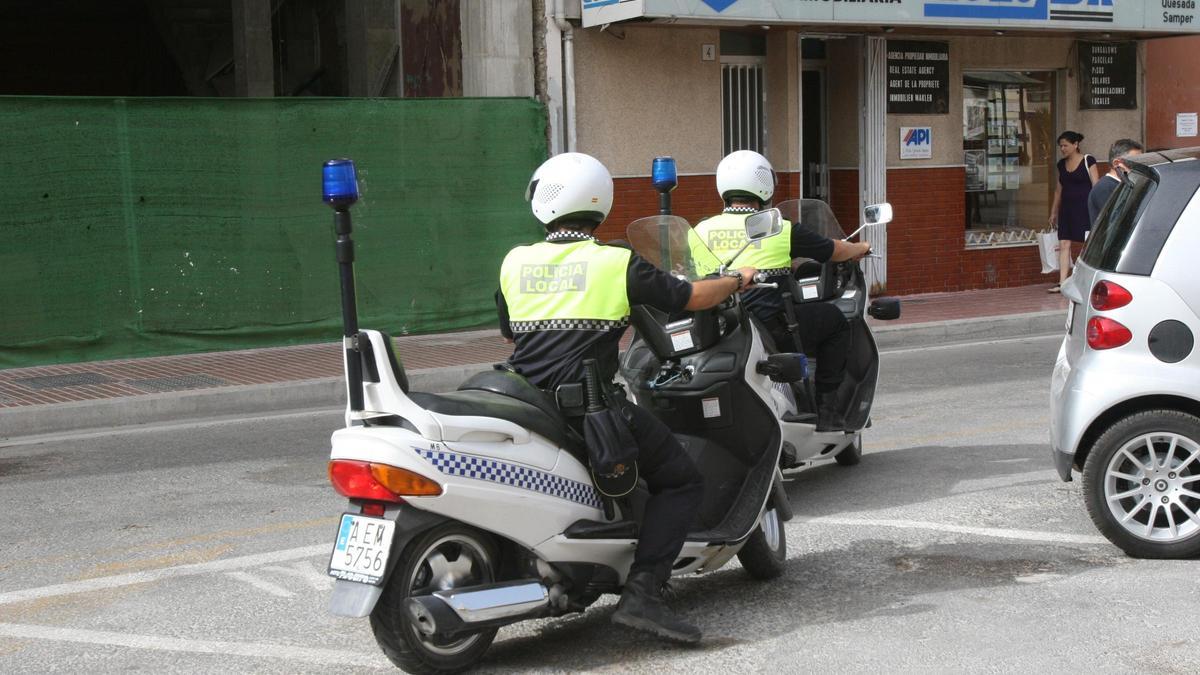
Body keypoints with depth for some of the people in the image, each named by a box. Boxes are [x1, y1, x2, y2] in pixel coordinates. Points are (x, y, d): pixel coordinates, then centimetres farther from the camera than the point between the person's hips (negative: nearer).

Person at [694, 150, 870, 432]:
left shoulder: (701, 230, 4)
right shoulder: (780, 229, -4)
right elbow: (835, 251, 10)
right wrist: (860, 248, 33)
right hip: (772, 332, -5)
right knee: (835, 319, 17)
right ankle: (826, 407, 14)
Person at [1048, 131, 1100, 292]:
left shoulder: (1088, 161, -4)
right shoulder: (1061, 164, 12)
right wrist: (1053, 212, 20)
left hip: (1084, 208, -5)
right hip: (1066, 209, 6)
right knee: (1064, 244, -2)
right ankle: (1062, 282, -4)